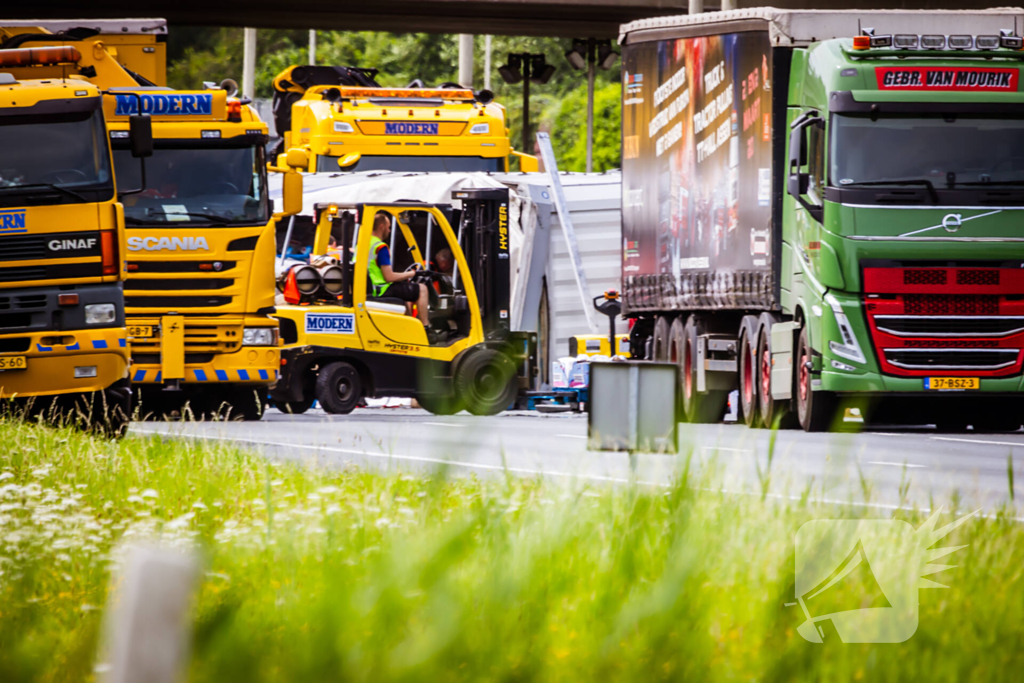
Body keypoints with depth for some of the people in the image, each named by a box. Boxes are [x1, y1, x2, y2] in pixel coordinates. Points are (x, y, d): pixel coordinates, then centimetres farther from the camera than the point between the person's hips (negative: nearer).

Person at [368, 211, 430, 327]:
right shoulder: (381, 248, -19)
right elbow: (389, 277, -22)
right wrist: (410, 274, -5)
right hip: (382, 291, -10)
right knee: (421, 289, 1)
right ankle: (425, 328, 4)